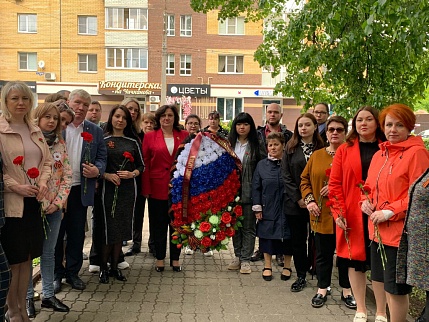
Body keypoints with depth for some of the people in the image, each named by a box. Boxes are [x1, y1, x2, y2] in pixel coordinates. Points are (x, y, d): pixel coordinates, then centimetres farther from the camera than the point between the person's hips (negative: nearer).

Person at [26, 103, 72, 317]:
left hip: (54, 207, 4)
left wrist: (59, 201, -5)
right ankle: (28, 297, 19)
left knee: (49, 252, 12)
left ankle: (48, 295, 23)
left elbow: (67, 175, 5)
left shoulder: (60, 144, 6)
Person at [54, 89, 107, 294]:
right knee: (56, 233, 8)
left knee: (77, 234, 10)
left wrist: (97, 170, -11)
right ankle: (56, 274, 22)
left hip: (81, 190, 2)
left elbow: (102, 157, 9)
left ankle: (72, 272, 25)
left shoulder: (95, 131, 8)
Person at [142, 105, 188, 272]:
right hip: (157, 187, -1)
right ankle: (160, 259, 22)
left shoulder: (184, 136, 5)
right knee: (159, 225, 9)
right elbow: (145, 163, -1)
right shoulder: (150, 136, 2)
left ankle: (175, 259, 21)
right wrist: (146, 188, -6)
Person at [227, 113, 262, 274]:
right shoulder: (229, 144, 7)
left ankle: (245, 259, 12)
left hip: (248, 192, -3)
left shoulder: (255, 146, -1)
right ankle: (237, 256, 24)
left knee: (248, 227, 3)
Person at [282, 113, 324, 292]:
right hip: (295, 202, 1)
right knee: (298, 239, 7)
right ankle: (301, 276, 17)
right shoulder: (290, 148, 6)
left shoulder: (321, 148, 3)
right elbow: (286, 176, 1)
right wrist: (298, 198, -8)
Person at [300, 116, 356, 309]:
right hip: (321, 214, 2)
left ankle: (346, 290, 24)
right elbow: (305, 180, 10)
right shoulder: (316, 155, 9)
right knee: (323, 253, 10)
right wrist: (309, 200, -4)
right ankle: (322, 289, 24)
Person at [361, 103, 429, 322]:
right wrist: (365, 201, 2)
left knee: (396, 288, 2)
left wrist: (390, 212, -19)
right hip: (377, 231, 8)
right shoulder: (379, 154, 12)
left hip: (400, 232, -7)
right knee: (380, 282, 19)